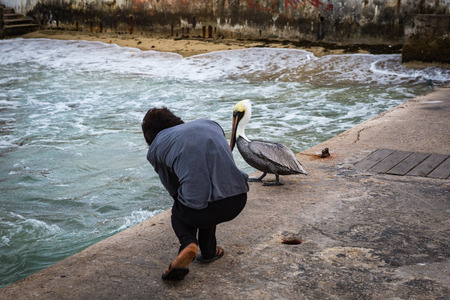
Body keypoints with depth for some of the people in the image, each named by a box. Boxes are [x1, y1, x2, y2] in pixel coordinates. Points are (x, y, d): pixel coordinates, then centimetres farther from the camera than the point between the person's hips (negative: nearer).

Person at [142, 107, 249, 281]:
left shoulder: (156, 148, 14)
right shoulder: (210, 124, 26)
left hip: (201, 213, -4)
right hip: (238, 201, 4)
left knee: (178, 211, 32)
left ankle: (188, 244, 4)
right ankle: (209, 250, 36)